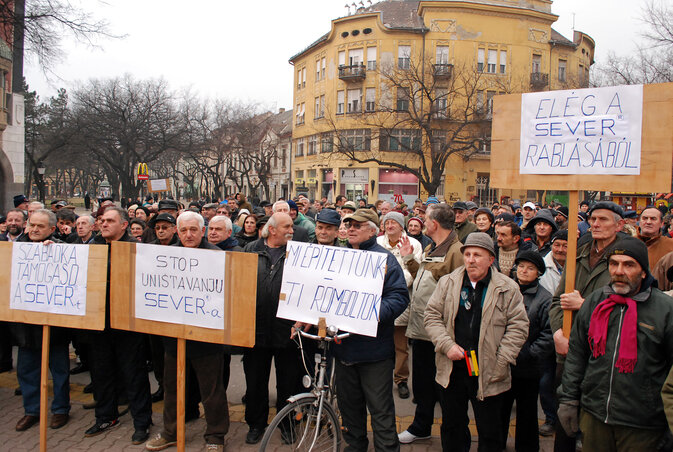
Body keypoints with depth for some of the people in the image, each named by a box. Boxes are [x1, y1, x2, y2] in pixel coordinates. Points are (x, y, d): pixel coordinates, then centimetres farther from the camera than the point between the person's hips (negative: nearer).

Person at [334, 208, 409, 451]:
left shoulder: (384, 259, -5)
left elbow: (400, 296, -12)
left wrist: (377, 313, -29)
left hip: (373, 348, -6)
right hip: (343, 346, 6)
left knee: (380, 409, 1)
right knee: (348, 404, 19)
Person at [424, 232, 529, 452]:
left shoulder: (508, 288, -3)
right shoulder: (447, 283, 3)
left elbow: (518, 326, -4)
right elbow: (432, 316, 3)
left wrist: (500, 362, -10)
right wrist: (447, 345, -10)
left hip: (488, 374, -2)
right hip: (451, 370, 2)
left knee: (490, 434, 10)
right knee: (452, 427, 17)